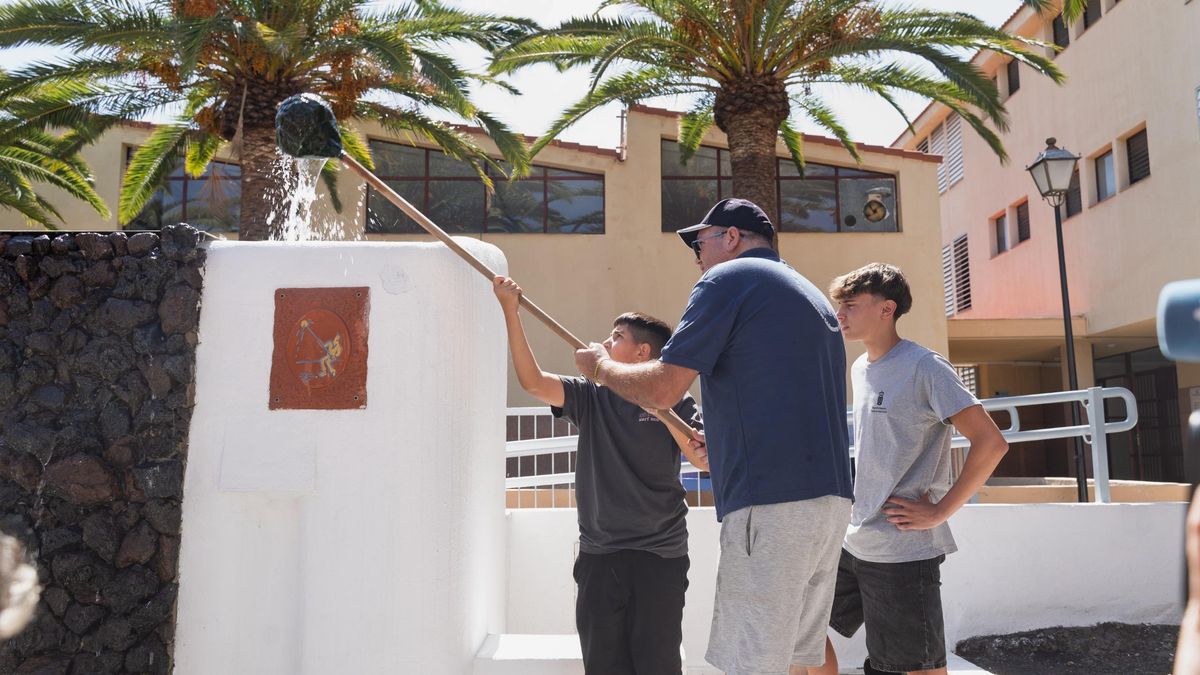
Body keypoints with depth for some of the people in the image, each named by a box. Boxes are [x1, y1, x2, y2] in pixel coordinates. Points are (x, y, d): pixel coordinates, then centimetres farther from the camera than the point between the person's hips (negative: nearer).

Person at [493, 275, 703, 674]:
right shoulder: (590, 397, 3)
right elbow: (533, 382, -10)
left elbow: (707, 461, -11)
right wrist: (510, 311, -15)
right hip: (599, 556, 3)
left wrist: (661, 409, -22)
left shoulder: (673, 401, -2)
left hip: (660, 557, -2)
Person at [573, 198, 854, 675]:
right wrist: (720, 443, 35)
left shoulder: (728, 278, -2)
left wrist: (601, 366, 9)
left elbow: (661, 389, -9)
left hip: (773, 504, -9)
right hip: (831, 497, 9)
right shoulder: (813, 295, 24)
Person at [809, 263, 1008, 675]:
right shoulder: (859, 370, 11)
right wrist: (858, 502, 14)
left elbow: (991, 443, -17)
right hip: (853, 542, 8)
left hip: (904, 550, -8)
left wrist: (939, 512, -16)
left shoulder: (924, 368, -13)